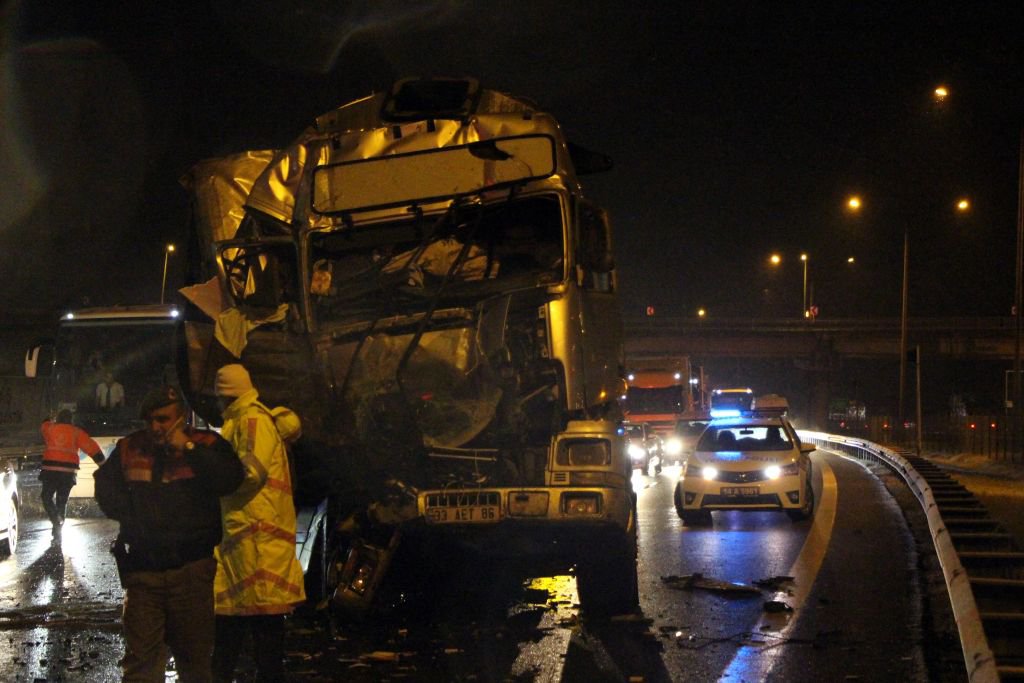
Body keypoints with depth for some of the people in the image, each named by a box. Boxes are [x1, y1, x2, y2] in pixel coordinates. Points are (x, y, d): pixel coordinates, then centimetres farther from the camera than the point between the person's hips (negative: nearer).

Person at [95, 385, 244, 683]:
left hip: (193, 568, -2)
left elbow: (231, 479, -18)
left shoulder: (205, 445, 0)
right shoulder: (129, 449, 7)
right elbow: (105, 490, 18)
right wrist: (132, 516, 1)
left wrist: (189, 449, -17)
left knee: (195, 654, 8)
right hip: (143, 569, 2)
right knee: (140, 657, -2)